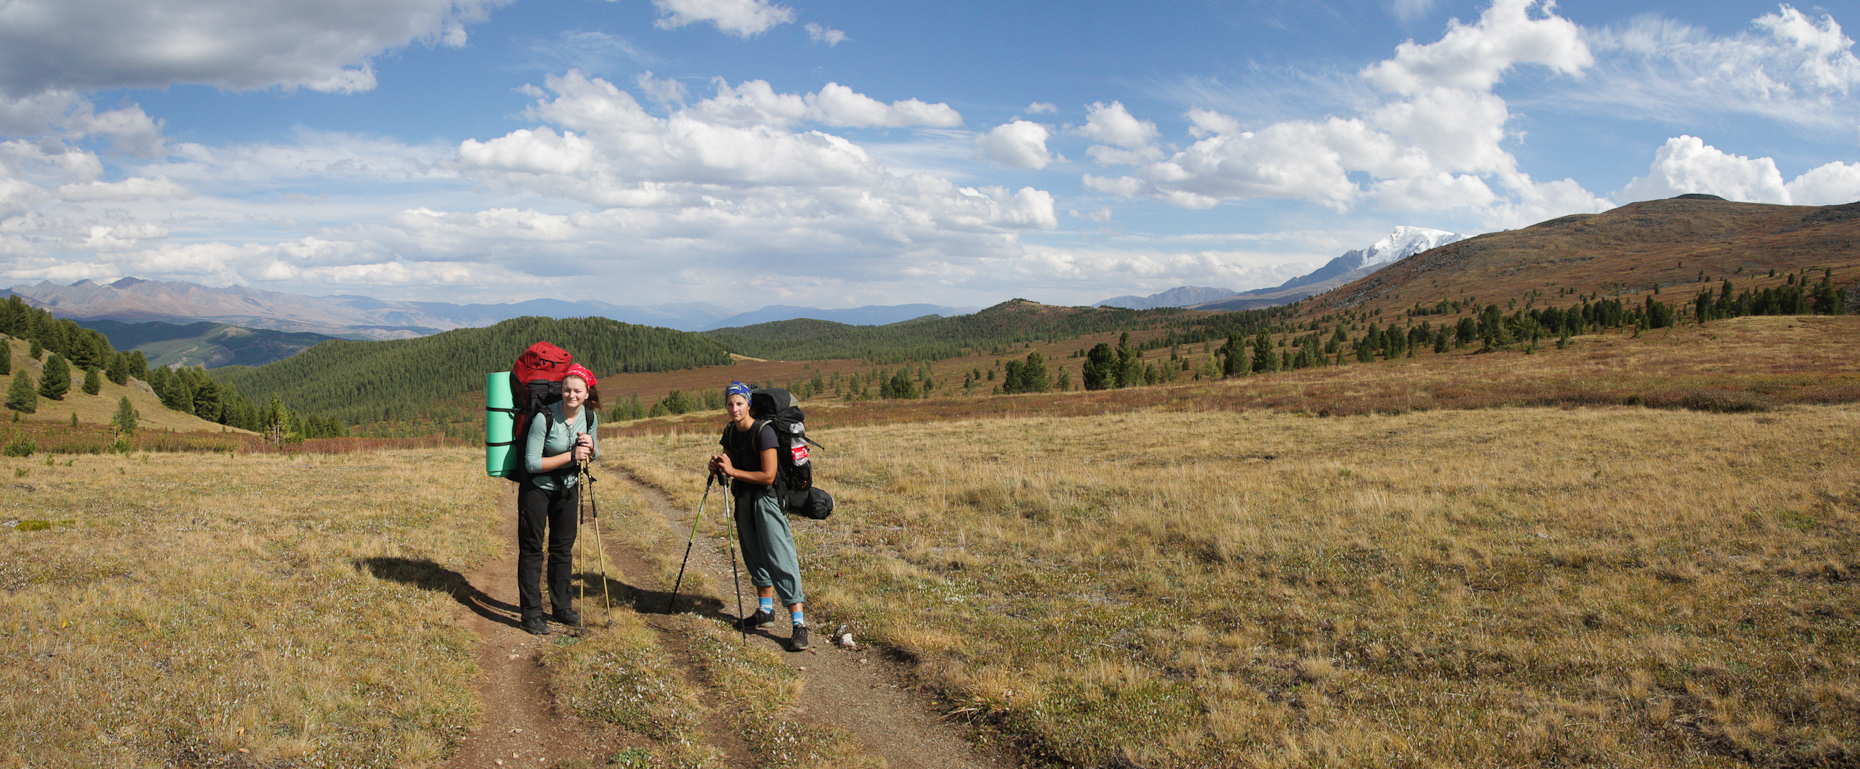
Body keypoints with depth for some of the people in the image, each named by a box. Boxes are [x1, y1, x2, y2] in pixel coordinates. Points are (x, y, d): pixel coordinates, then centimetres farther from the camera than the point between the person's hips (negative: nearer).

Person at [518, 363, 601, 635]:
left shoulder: (590, 416, -7)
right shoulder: (544, 418, -24)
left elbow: (593, 456, 7)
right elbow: (531, 463, -25)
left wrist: (590, 447, -16)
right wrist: (570, 456, -28)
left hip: (567, 488, 5)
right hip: (537, 488, -5)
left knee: (564, 547, 11)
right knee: (531, 549, -2)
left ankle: (562, 607, 22)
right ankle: (531, 613, 5)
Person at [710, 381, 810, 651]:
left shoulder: (763, 431, -18)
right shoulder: (730, 431, 6)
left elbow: (768, 476, -22)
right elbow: (728, 465, 18)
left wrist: (733, 471, -19)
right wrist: (718, 466, -5)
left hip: (766, 499, -8)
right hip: (743, 499, 8)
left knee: (780, 559, -12)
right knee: (755, 557, 18)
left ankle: (799, 623, -13)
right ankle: (765, 611, 33)